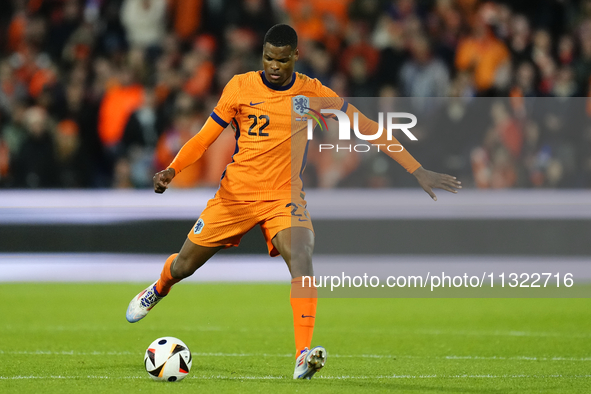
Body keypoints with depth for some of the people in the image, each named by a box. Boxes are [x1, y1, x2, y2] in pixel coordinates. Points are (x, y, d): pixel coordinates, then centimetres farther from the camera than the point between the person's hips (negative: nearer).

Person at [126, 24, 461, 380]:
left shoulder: (313, 93, -5)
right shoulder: (240, 88, -5)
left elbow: (369, 129, -2)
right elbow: (204, 139, 0)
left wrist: (419, 172, -6)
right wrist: (172, 170, -18)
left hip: (285, 197, -1)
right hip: (236, 194, 1)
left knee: (301, 257, -29)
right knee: (184, 265, 8)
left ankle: (304, 357, -36)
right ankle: (158, 290, 47)